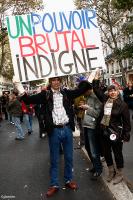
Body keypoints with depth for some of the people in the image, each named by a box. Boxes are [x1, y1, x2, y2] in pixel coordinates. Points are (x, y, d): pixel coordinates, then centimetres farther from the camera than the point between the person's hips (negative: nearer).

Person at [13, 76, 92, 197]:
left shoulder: (66, 93, 5)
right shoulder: (45, 94, -1)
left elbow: (82, 90, 6)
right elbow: (30, 100, -7)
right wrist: (22, 92, -23)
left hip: (67, 129, 2)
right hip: (54, 130, -2)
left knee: (69, 157, 16)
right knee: (54, 159, 10)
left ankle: (69, 180, 34)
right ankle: (54, 184, 24)